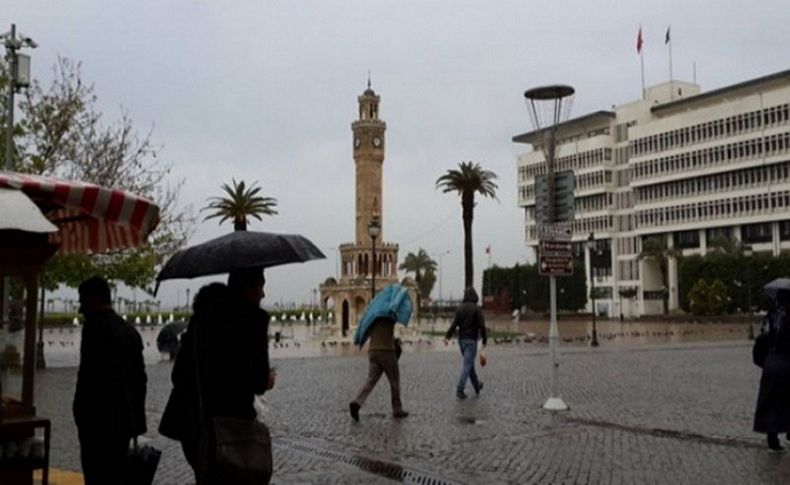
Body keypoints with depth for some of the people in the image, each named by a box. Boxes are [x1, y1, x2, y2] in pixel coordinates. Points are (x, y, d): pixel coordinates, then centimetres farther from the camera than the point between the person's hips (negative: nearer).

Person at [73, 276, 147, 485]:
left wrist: (81, 416, -11)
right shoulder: (130, 330, 16)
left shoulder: (95, 326, -9)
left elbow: (89, 374, -17)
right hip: (124, 421, 8)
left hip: (99, 422, -8)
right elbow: (140, 378, 17)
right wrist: (136, 418, 20)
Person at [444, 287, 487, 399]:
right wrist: (484, 340, -2)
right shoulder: (476, 309, -9)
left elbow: (454, 324, -4)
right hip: (471, 339, -6)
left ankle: (477, 386, 31)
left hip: (461, 339, 6)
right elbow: (481, 326, -12)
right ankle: (460, 389, -14)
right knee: (467, 364, -6)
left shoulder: (460, 308, 5)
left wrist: (447, 336, -7)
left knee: (470, 363, 18)